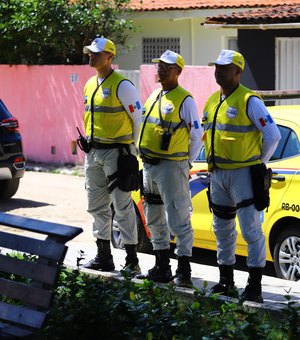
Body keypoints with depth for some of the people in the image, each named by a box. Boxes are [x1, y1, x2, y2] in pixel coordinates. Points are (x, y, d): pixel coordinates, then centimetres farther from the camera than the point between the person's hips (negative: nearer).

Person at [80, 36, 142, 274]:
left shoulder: (121, 85, -11)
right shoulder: (90, 85, 14)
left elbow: (139, 118, -9)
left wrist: (132, 149, -8)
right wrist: (90, 143, 17)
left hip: (115, 152, -8)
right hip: (93, 153, 9)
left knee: (122, 206, -7)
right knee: (97, 206, 12)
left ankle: (132, 261, -3)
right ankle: (103, 256, 22)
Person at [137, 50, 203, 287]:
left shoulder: (184, 100, -8)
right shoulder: (155, 96, 15)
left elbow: (196, 136, -5)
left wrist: (186, 163, -1)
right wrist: (146, 158, 17)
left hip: (172, 166, -9)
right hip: (149, 166, 9)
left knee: (178, 219, -9)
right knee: (155, 219, 14)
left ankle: (184, 272, -6)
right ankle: (162, 267, 23)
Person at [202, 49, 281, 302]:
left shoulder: (249, 101, -11)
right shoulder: (212, 102, 12)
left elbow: (273, 135, -12)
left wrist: (259, 164, -4)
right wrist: (213, 163, 16)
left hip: (243, 174, -8)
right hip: (218, 175, 8)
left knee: (251, 230, -8)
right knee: (223, 229, 14)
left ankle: (255, 287, -6)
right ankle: (226, 283, 25)